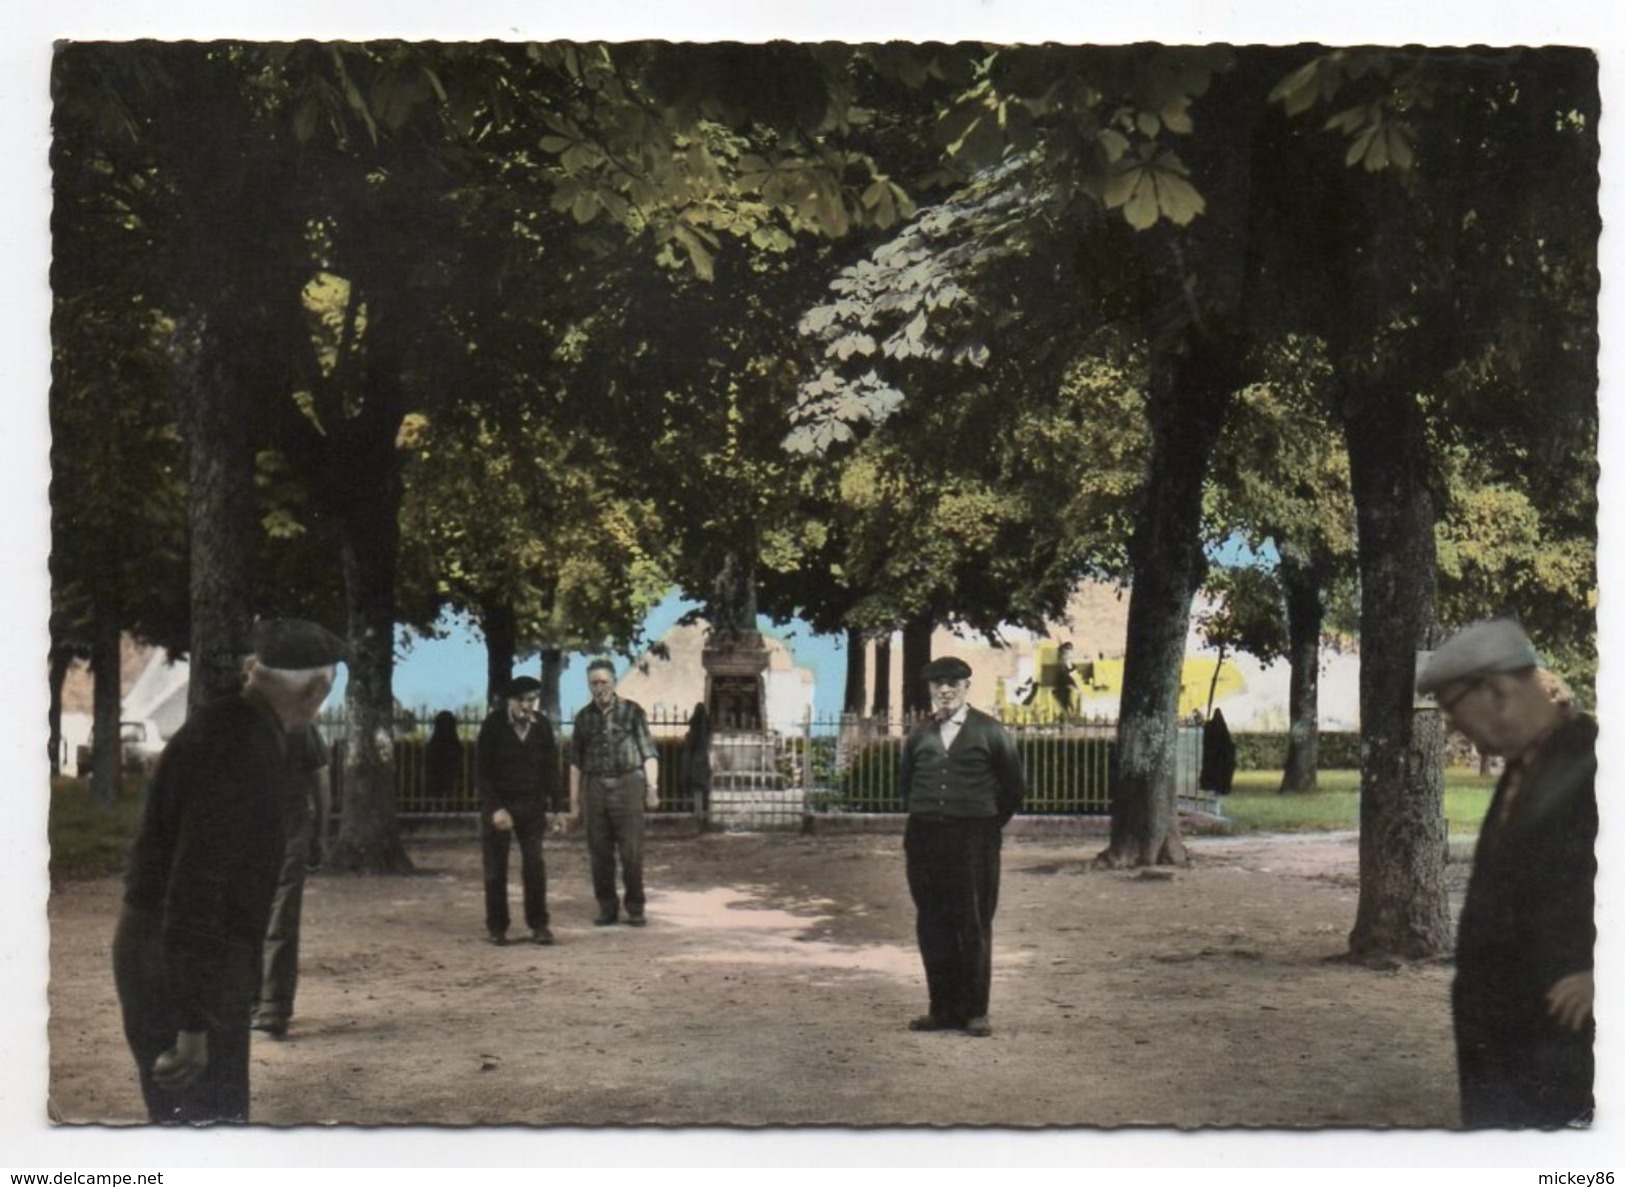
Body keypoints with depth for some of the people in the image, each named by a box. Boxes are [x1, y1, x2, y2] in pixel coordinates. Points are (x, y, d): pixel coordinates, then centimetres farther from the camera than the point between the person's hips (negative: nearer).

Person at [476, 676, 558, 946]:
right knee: (496, 869, 1)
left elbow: (550, 769, 5)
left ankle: (538, 925, 4)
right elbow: (481, 771, -10)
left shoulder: (542, 726, -2)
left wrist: (553, 806, 0)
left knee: (535, 866, -4)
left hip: (531, 805, 2)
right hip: (498, 805, -2)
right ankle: (497, 928, 10)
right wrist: (495, 809, -17)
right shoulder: (493, 725, -10)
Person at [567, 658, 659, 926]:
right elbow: (576, 761, 14)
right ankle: (607, 909, 14)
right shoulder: (584, 717, 11)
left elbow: (648, 752, 1)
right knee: (600, 854, 4)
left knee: (632, 852, -5)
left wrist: (652, 787, -9)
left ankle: (635, 909, 5)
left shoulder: (632, 711, 3)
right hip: (595, 787, 3)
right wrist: (574, 801, 11)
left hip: (627, 784, -3)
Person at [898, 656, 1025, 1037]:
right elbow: (905, 781, 25)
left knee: (974, 927, -1)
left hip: (973, 839, -4)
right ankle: (943, 1008, 12)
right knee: (931, 927, 5)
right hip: (925, 840, 4)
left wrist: (990, 824, 5)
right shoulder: (920, 736, 11)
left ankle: (975, 1011, 5)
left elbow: (1014, 785, 6)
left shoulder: (990, 732, 1)